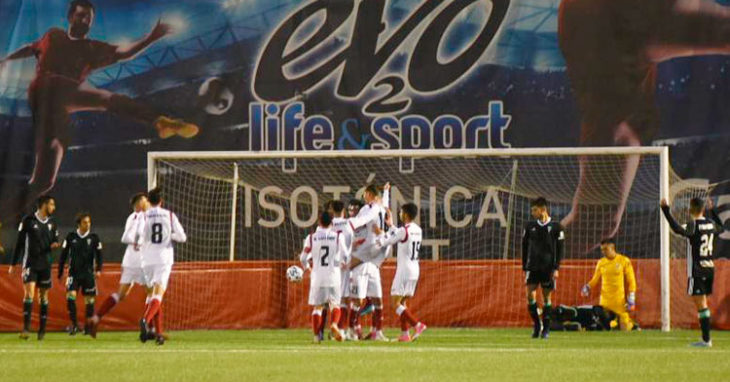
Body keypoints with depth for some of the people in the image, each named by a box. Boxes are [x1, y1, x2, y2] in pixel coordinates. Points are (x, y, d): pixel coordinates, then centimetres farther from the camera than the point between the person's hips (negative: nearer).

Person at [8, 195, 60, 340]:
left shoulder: (52, 223, 7)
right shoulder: (28, 221, -5)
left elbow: (55, 241, 16)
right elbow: (19, 243, 0)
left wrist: (54, 245, -10)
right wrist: (13, 263, 0)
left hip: (45, 264, 4)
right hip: (30, 263, -4)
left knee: (44, 295, 7)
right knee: (29, 292, -16)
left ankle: (42, 328, 13)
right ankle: (26, 328, -18)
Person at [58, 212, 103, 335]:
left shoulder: (94, 238, 1)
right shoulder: (71, 237, 2)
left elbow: (99, 255, 6)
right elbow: (64, 255, 7)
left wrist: (98, 269, -8)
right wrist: (60, 272, 6)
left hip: (88, 274, 0)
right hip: (74, 273, 0)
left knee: (89, 299, 3)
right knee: (70, 295, -17)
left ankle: (88, 326, 16)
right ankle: (74, 324, -9)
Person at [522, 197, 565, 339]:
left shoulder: (555, 227, -2)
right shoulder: (530, 227, 6)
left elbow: (560, 248, 0)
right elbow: (525, 247, 12)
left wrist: (556, 268, -7)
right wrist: (524, 268, 9)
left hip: (548, 267, -2)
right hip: (532, 267, 2)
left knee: (547, 297, 1)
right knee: (530, 295, -10)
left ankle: (546, 329, 9)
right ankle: (536, 324, 5)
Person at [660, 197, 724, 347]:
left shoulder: (693, 225, -15)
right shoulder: (711, 224, 7)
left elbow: (678, 229, -34)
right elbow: (721, 228, 31)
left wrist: (666, 210, -31)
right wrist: (712, 210, 41)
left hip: (697, 271, -7)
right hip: (709, 267, 7)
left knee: (700, 303, -5)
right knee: (703, 303, 16)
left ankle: (706, 339, -7)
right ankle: (706, 338, 17)